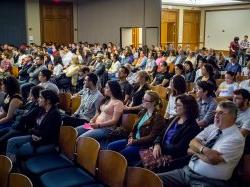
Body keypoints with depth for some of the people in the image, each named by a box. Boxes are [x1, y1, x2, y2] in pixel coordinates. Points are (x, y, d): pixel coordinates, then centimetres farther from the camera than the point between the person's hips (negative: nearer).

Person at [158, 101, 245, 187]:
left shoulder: (236, 138, -11)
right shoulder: (211, 127, 10)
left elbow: (212, 159, -20)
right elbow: (192, 143, 1)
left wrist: (195, 151, -2)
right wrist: (203, 149, -20)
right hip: (188, 170, 7)